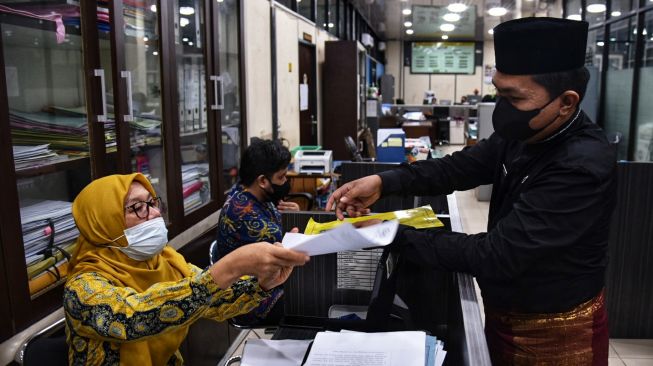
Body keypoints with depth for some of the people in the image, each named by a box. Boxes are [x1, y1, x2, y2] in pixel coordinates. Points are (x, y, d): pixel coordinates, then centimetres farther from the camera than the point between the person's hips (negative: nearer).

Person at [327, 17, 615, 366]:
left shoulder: (581, 166, -31)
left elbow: (497, 255, -32)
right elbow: (457, 167, -4)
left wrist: (395, 237, -29)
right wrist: (383, 182, -20)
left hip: (554, 332, -6)